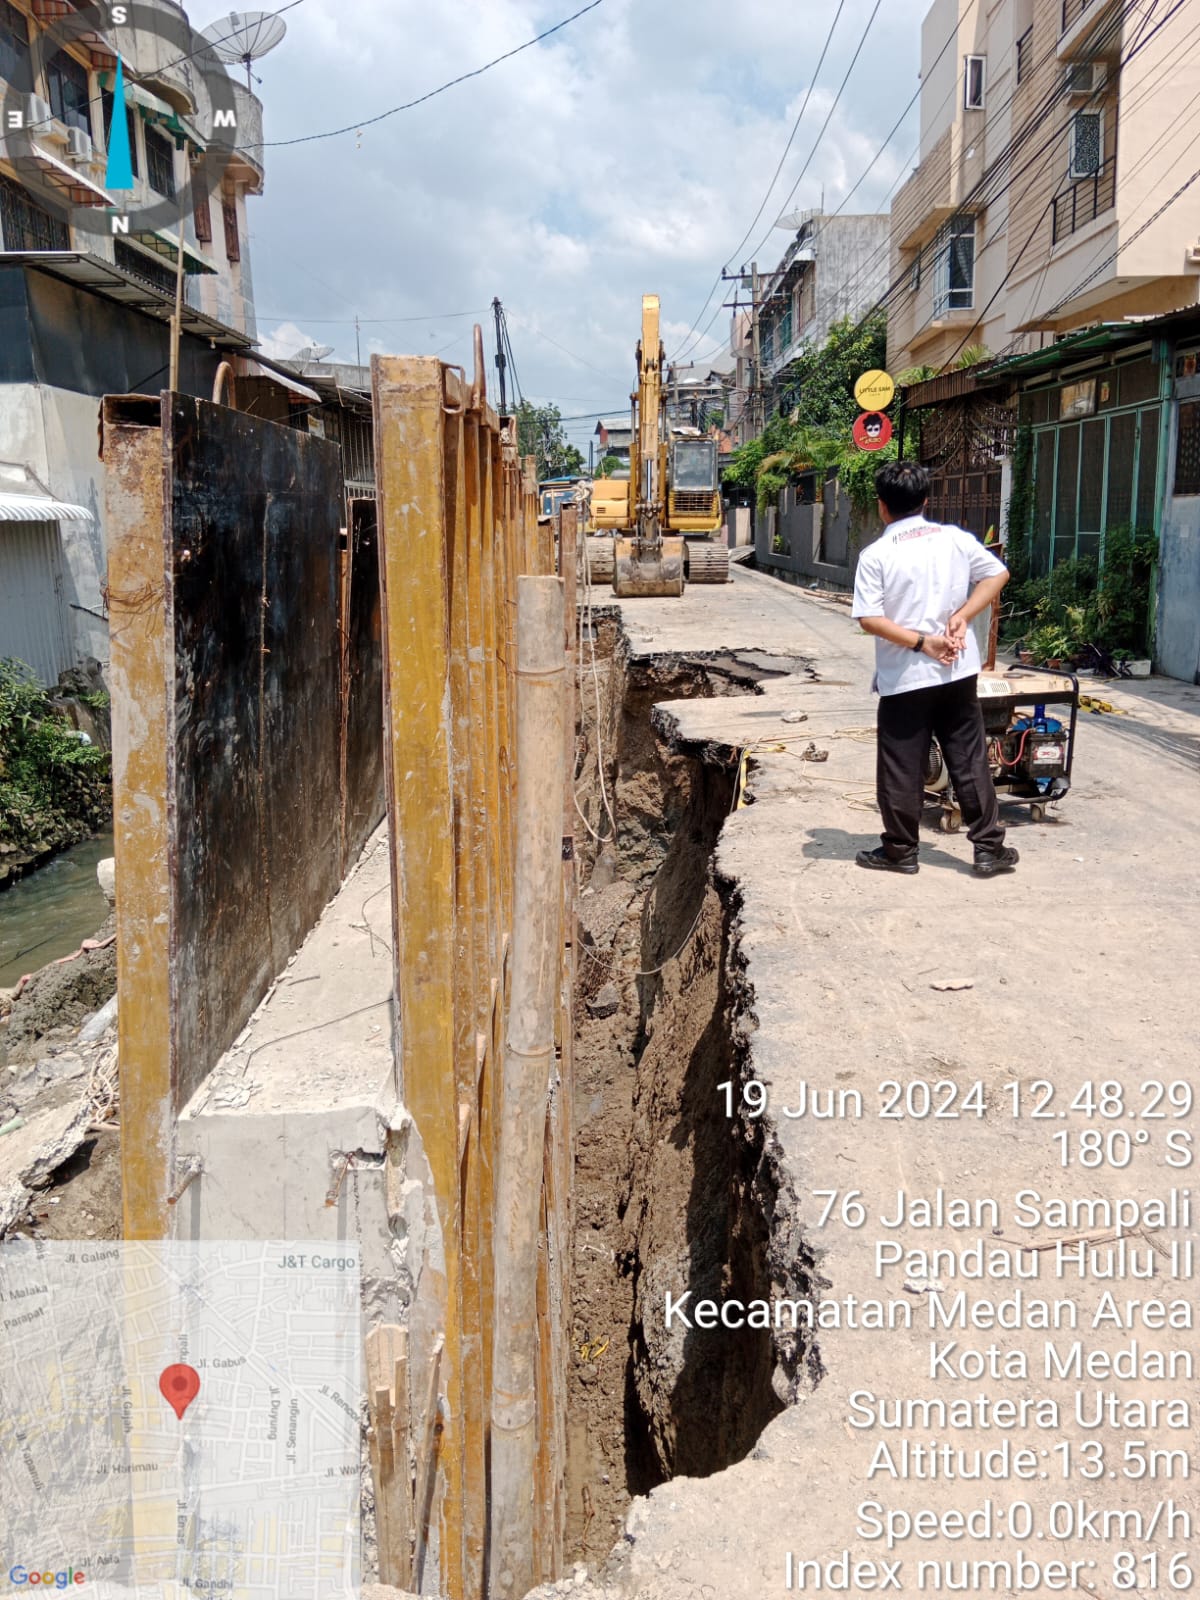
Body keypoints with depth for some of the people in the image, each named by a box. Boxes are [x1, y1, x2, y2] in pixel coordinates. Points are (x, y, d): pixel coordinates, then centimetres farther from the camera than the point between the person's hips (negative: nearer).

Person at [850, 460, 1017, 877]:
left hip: (904, 678, -3)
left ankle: (900, 850, 17)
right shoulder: (955, 538, 2)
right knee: (970, 761, 9)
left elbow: (869, 619, -15)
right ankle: (990, 849, 14)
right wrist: (961, 616, -3)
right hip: (957, 671, 4)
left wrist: (920, 641, -12)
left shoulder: (876, 555, -8)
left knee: (901, 768, 7)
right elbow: (998, 574, 5)